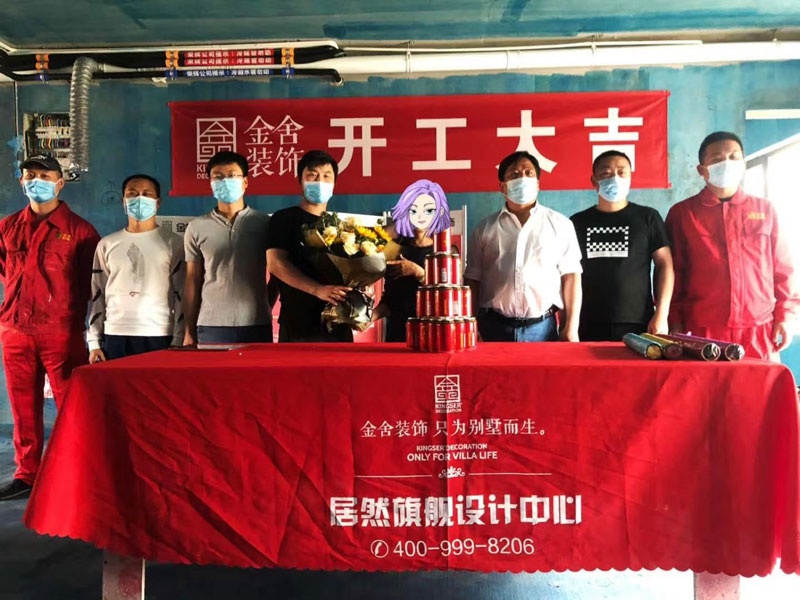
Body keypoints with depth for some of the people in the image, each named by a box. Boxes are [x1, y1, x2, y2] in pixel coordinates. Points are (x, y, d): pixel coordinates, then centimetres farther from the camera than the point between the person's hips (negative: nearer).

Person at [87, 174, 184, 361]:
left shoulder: (173, 243, 4)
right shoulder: (107, 244, 13)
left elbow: (182, 296, 0)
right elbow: (97, 296, 13)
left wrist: (178, 342, -7)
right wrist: (94, 342, 7)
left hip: (159, 336, -2)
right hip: (114, 336, 3)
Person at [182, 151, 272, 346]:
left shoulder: (264, 223, 3)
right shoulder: (196, 227, 7)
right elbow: (192, 283, 8)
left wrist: (264, 308, 1)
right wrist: (189, 331, 6)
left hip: (257, 325, 0)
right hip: (211, 326, 1)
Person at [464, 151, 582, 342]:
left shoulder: (560, 224, 6)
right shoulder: (485, 228, 8)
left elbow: (570, 275, 3)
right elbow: (473, 280, 7)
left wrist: (571, 327, -3)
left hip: (542, 327, 0)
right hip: (494, 327, 1)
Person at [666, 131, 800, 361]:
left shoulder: (765, 210, 12)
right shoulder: (682, 213, 5)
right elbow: (672, 272, 4)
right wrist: (674, 322, -1)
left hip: (760, 329, 2)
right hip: (702, 331, -2)